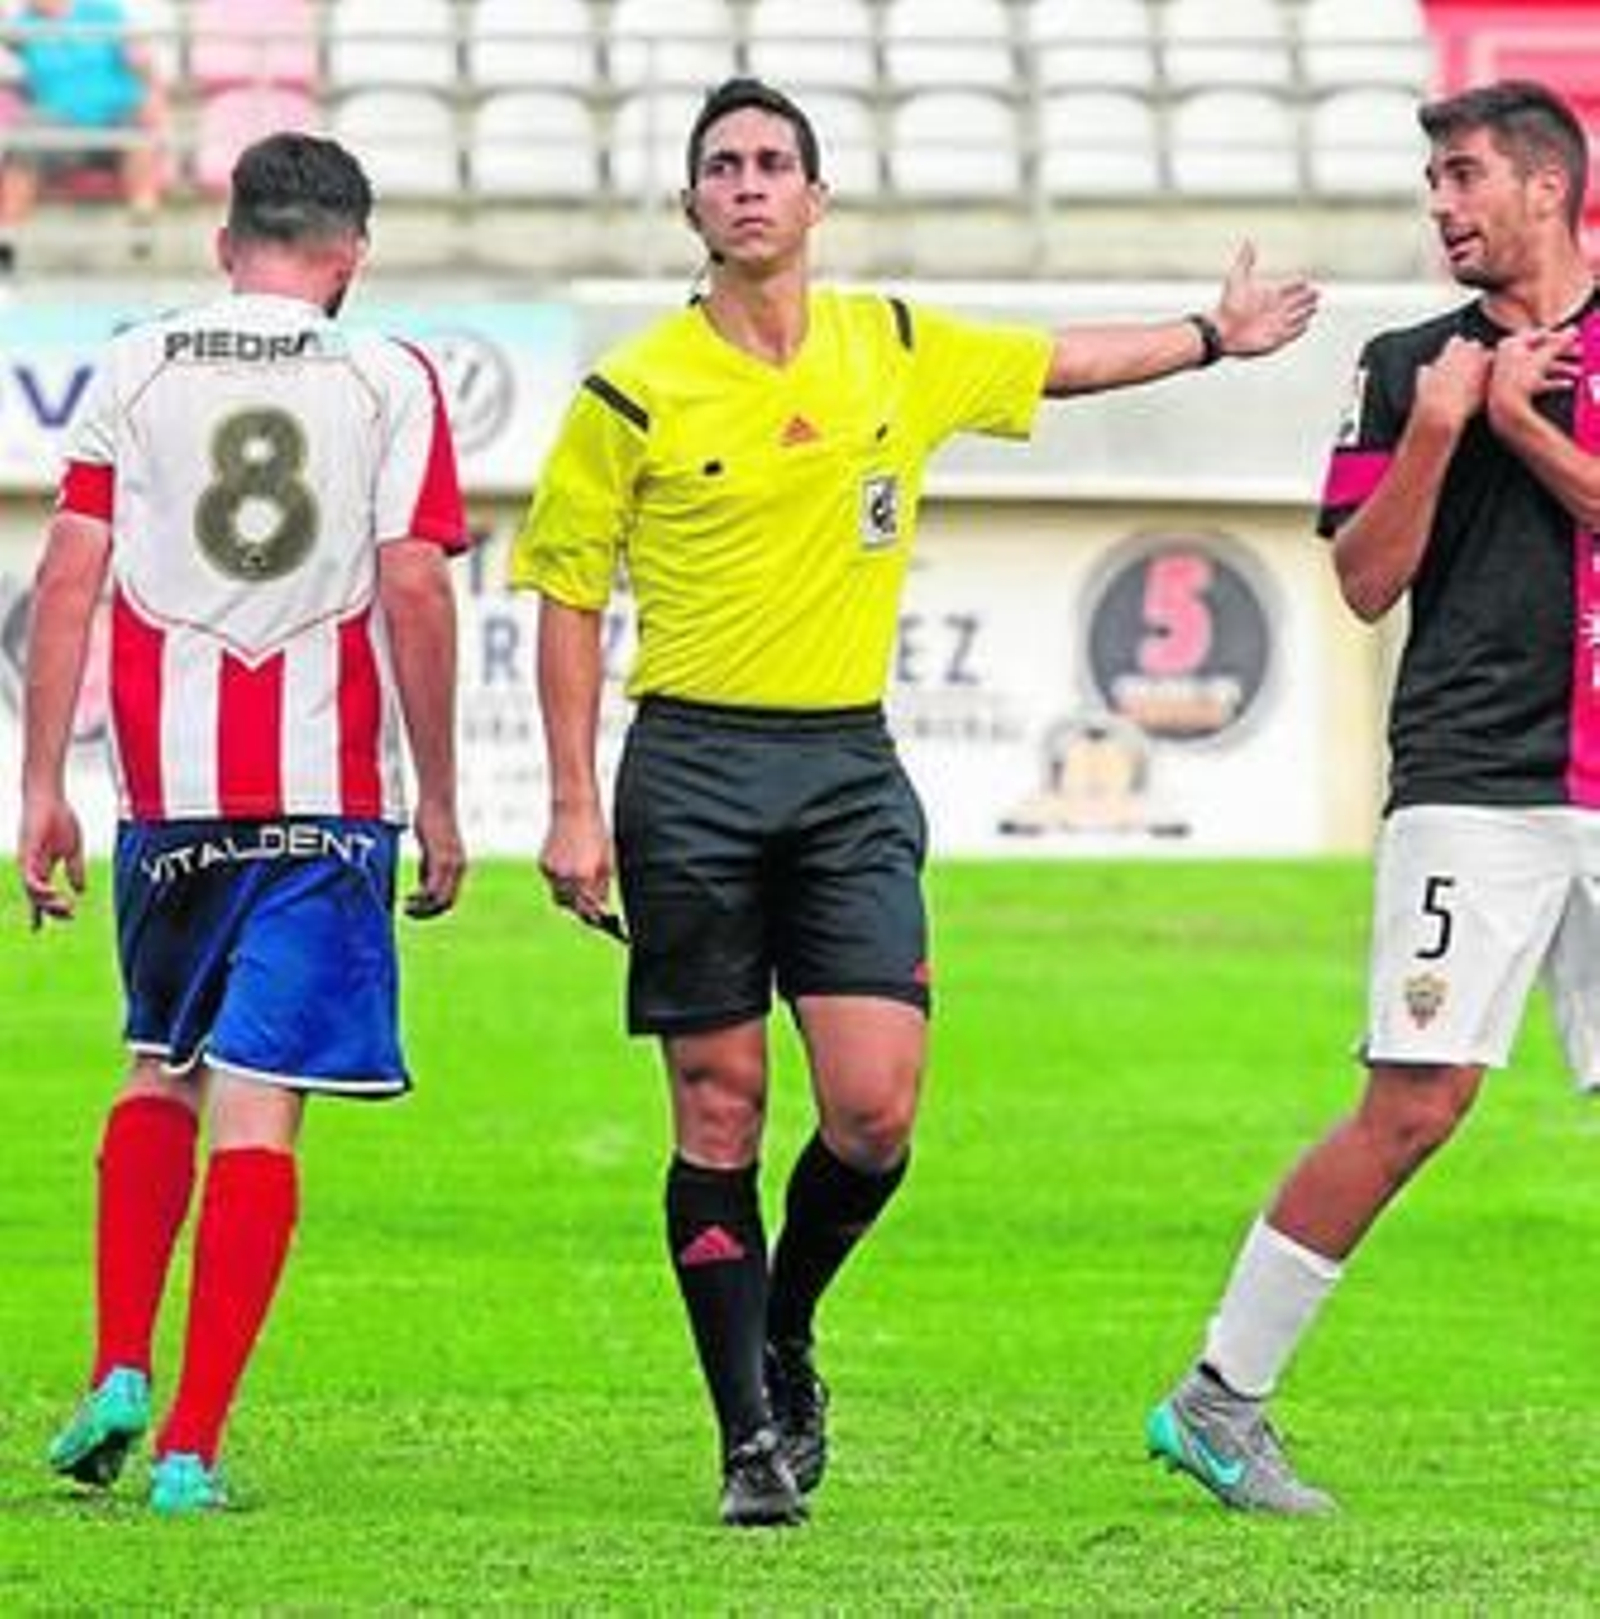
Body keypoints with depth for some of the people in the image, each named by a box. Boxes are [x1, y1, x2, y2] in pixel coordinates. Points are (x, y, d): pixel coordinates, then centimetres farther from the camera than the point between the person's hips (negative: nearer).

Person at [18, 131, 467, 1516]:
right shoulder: (389, 381, 0)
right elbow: (415, 593, -5)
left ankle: (119, 1374, 8)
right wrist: (439, 802, 2)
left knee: (161, 1078, 21)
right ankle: (193, 1446, -6)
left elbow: (68, 581, 2)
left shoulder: (134, 369, 5)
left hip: (169, 795, 2)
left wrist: (42, 790, 5)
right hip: (328, 801, -2)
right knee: (256, 1114, -1)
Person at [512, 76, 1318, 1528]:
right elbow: (568, 593, 2)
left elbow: (1064, 363, 26)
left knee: (874, 1110, -8)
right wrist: (576, 808, -3)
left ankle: (786, 1341, 20)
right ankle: (750, 1440, 6)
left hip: (850, 770, 2)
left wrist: (1220, 335, 34)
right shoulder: (637, 393, -3)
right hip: (693, 767, -2)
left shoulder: (901, 352, 6)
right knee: (720, 1116, -1)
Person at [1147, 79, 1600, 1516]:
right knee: (1416, 1105, -9)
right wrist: (1437, 427, -8)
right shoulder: (1410, 364, 9)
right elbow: (1367, 580, 4)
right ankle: (1220, 1400, -1)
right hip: (1473, 787, -2)